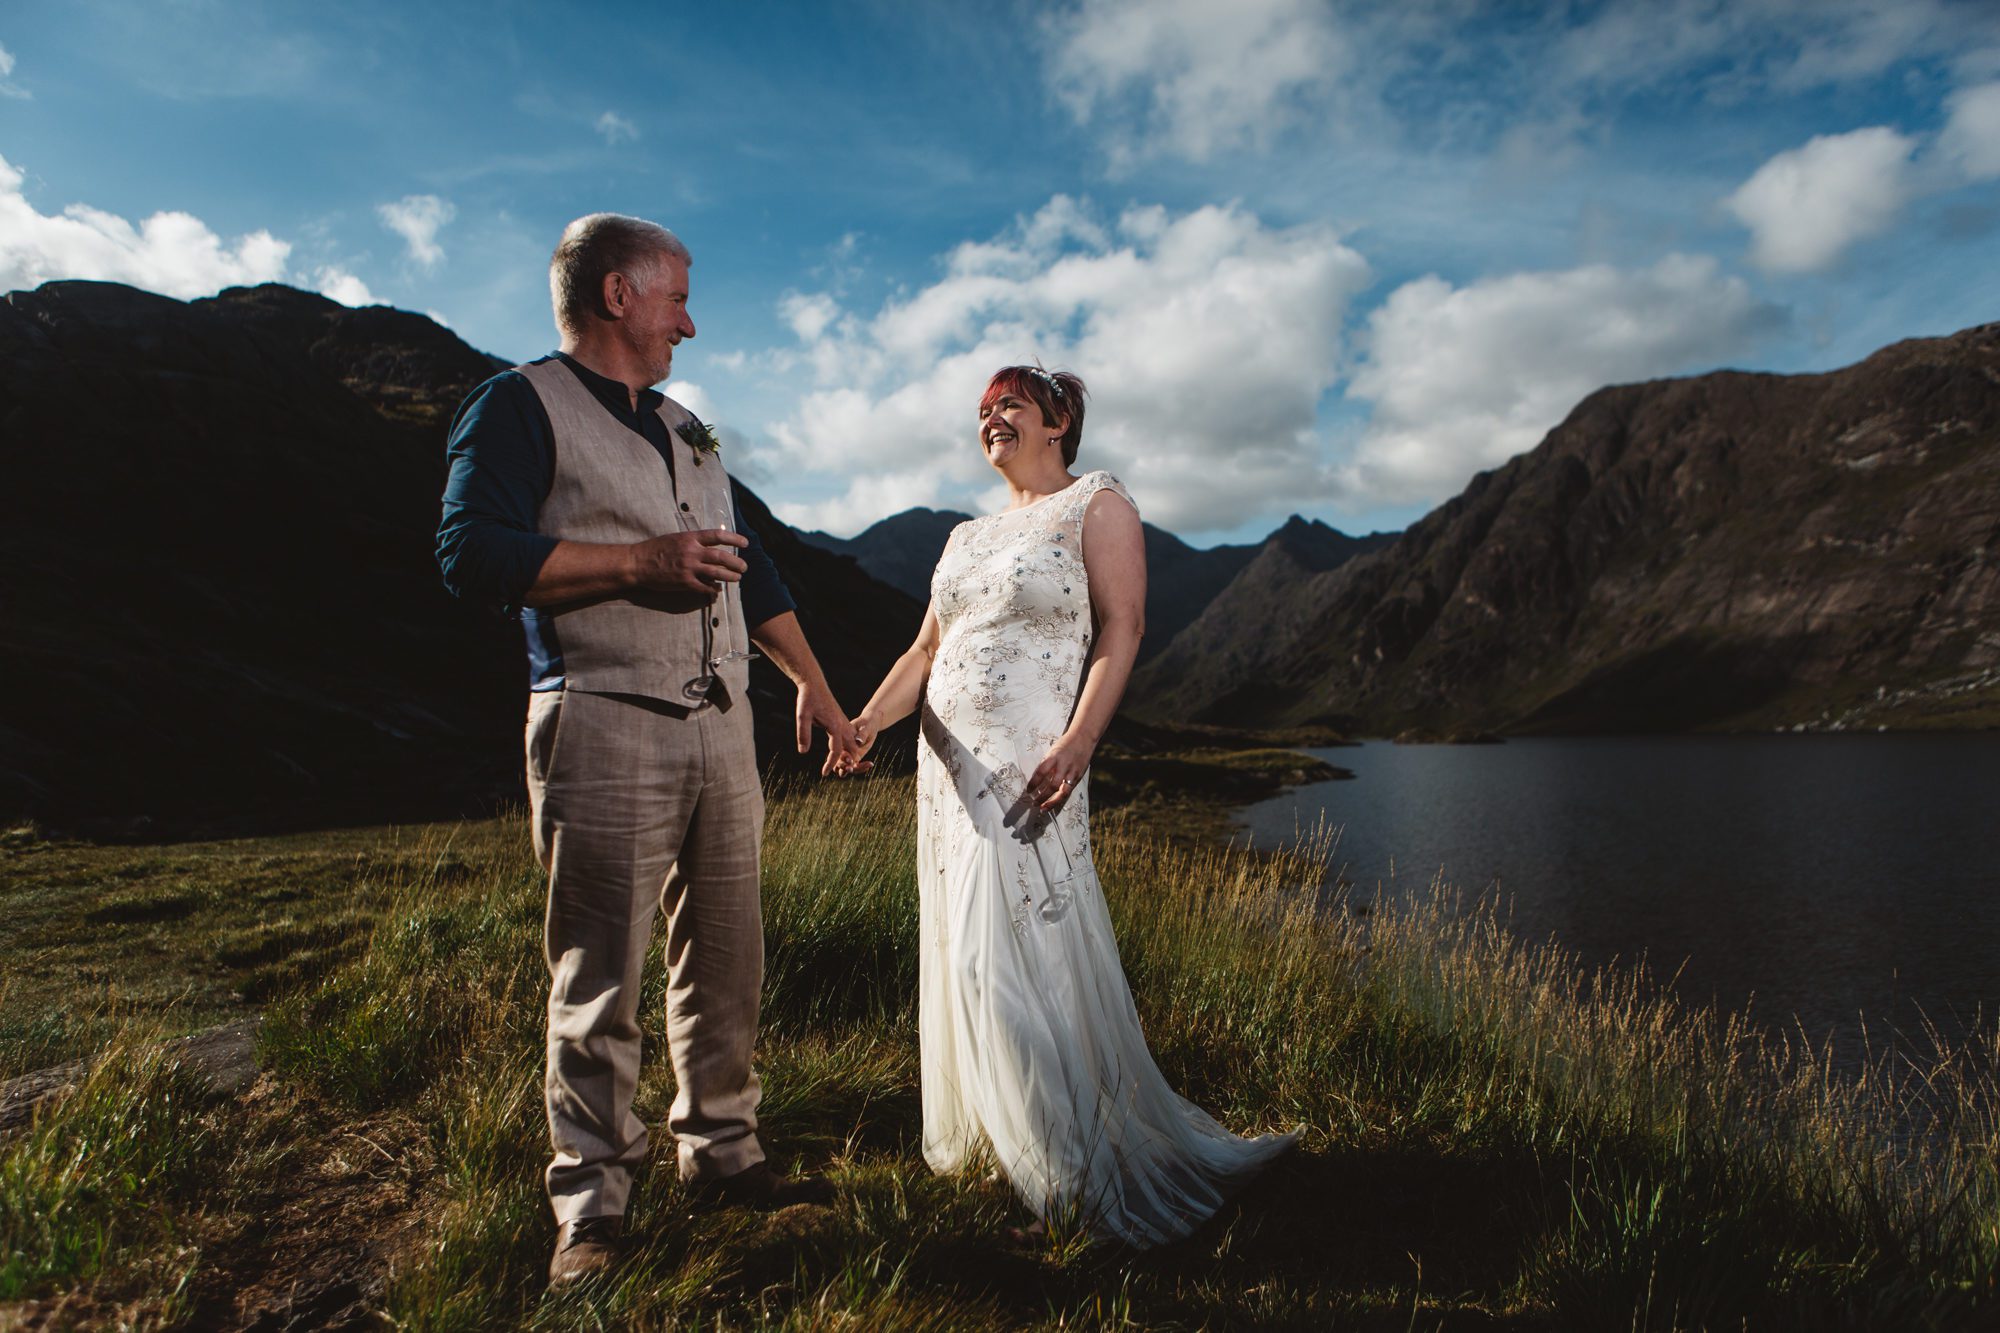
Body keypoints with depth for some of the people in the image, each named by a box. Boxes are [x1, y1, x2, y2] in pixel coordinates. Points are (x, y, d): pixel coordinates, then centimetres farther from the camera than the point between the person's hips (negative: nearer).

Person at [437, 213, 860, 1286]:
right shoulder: (521, 405, 1)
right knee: (600, 978, -2)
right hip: (602, 725, -7)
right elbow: (471, 550, -13)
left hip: (721, 727, 7)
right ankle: (590, 1205, 11)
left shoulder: (684, 429, 24)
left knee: (725, 960, 9)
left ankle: (721, 1153, 23)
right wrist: (641, 563, -15)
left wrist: (813, 685, 27)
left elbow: (751, 571, 27)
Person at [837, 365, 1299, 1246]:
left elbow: (1122, 627, -10)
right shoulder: (967, 536, 20)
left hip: (1030, 767, -7)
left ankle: (1097, 1165, 5)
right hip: (949, 766, 7)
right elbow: (927, 649, 15)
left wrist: (1079, 739, -22)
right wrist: (870, 719, -2)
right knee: (969, 957, 9)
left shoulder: (1097, 504, 1)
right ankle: (991, 1134, 24)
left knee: (1022, 960, -9)